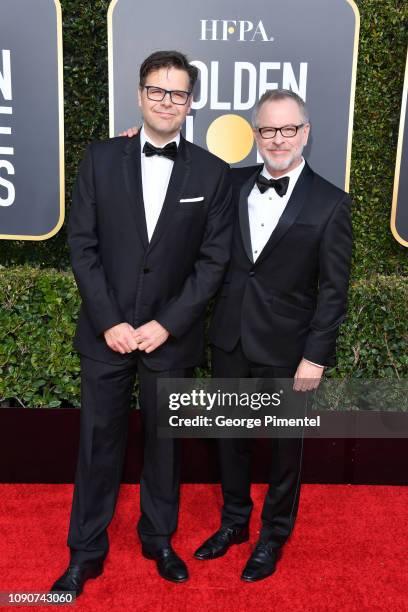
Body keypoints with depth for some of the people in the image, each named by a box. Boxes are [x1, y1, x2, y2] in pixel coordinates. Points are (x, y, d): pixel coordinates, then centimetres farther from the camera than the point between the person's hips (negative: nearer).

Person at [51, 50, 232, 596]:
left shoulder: (213, 173, -2)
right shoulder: (101, 158, 0)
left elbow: (213, 259, -4)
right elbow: (82, 244, -2)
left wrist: (167, 325, -11)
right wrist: (109, 321, -10)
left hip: (172, 337, 0)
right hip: (106, 332, 1)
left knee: (165, 442, 15)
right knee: (98, 442, 11)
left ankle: (159, 539, 37)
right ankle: (86, 551, 31)